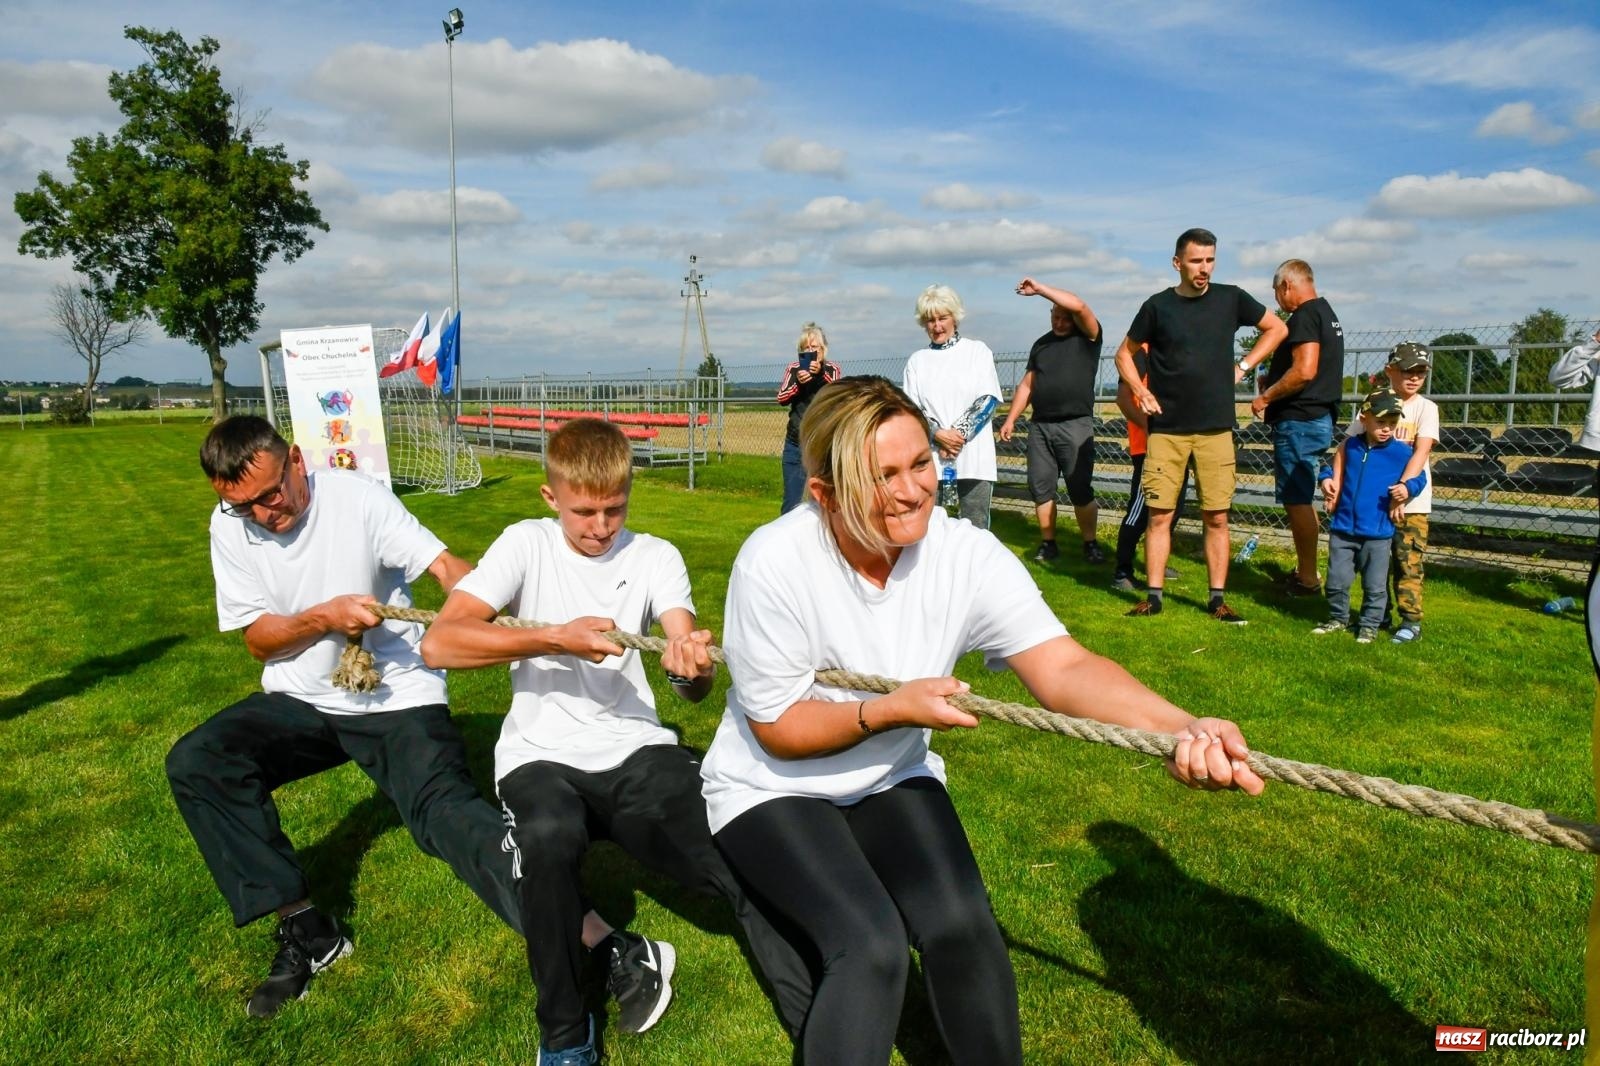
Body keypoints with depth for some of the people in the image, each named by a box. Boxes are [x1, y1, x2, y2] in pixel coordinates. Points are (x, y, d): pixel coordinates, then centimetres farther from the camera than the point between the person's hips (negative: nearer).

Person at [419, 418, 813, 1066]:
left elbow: (694, 688, -4)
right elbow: (438, 644, -12)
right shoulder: (527, 545, 1)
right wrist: (556, 638, -20)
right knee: (547, 836, -35)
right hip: (542, 756, -1)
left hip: (635, 748, 2)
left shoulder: (655, 557, 5)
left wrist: (691, 668, -29)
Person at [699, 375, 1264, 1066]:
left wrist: (1180, 728, -41)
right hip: (773, 787, -3)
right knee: (873, 945, -25)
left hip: (892, 780, 3)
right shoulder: (774, 564, -25)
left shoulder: (967, 556, -16)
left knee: (961, 925, -20)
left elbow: (1061, 668, -25)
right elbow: (779, 729, -16)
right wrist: (892, 708, -28)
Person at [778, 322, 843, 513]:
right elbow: (781, 398, -5)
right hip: (796, 443, 1)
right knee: (791, 500, 0)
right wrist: (798, 383, -23)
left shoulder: (831, 369, 3)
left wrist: (821, 374, -29)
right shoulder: (793, 369, 6)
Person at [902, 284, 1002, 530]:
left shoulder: (978, 351, 7)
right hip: (930, 456, 1)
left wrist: (959, 434, -13)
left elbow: (988, 400, -1)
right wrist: (939, 435, -13)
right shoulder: (917, 360, 11)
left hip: (973, 456, -1)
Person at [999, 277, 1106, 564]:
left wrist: (1040, 289, -15)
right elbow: (1026, 384, 18)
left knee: (1080, 490, -4)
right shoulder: (1041, 344, 17)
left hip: (1075, 426, -5)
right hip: (1040, 426, 5)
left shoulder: (1087, 337, 1)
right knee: (1040, 488, 4)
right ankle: (1048, 543, 13)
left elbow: (1078, 305, -18)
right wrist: (1011, 419, 12)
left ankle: (1090, 544, 9)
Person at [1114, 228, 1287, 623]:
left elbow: (1276, 328, 18)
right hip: (1166, 430, -1)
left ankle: (1217, 599, 11)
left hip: (1215, 430, 1)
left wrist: (1244, 366, 8)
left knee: (1217, 517, 2)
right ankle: (1153, 596, 8)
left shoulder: (1231, 298, 4)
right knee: (1160, 514, 0)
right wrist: (1141, 392, -3)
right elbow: (1124, 353, 12)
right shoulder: (1158, 306, 1)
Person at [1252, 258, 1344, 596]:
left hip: (1298, 421, -11)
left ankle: (1307, 580, 0)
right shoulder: (1327, 313, 19)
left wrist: (1266, 397, -14)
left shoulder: (1304, 316, -14)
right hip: (1318, 418, 11)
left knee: (1298, 501, -5)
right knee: (1300, 500, 17)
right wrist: (1273, 382, 21)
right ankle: (1304, 572, 25)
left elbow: (1304, 371, -25)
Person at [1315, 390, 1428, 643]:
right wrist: (1325, 478, -3)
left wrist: (1407, 488, -13)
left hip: (1378, 533, -2)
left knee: (1374, 585, 7)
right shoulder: (1350, 446, 3)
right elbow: (1332, 468, 18)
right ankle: (1338, 618, 28)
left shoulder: (1402, 452, -2)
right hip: (1342, 529, 2)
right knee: (1336, 581, 9)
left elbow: (1419, 477, 8)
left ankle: (1369, 625, 23)